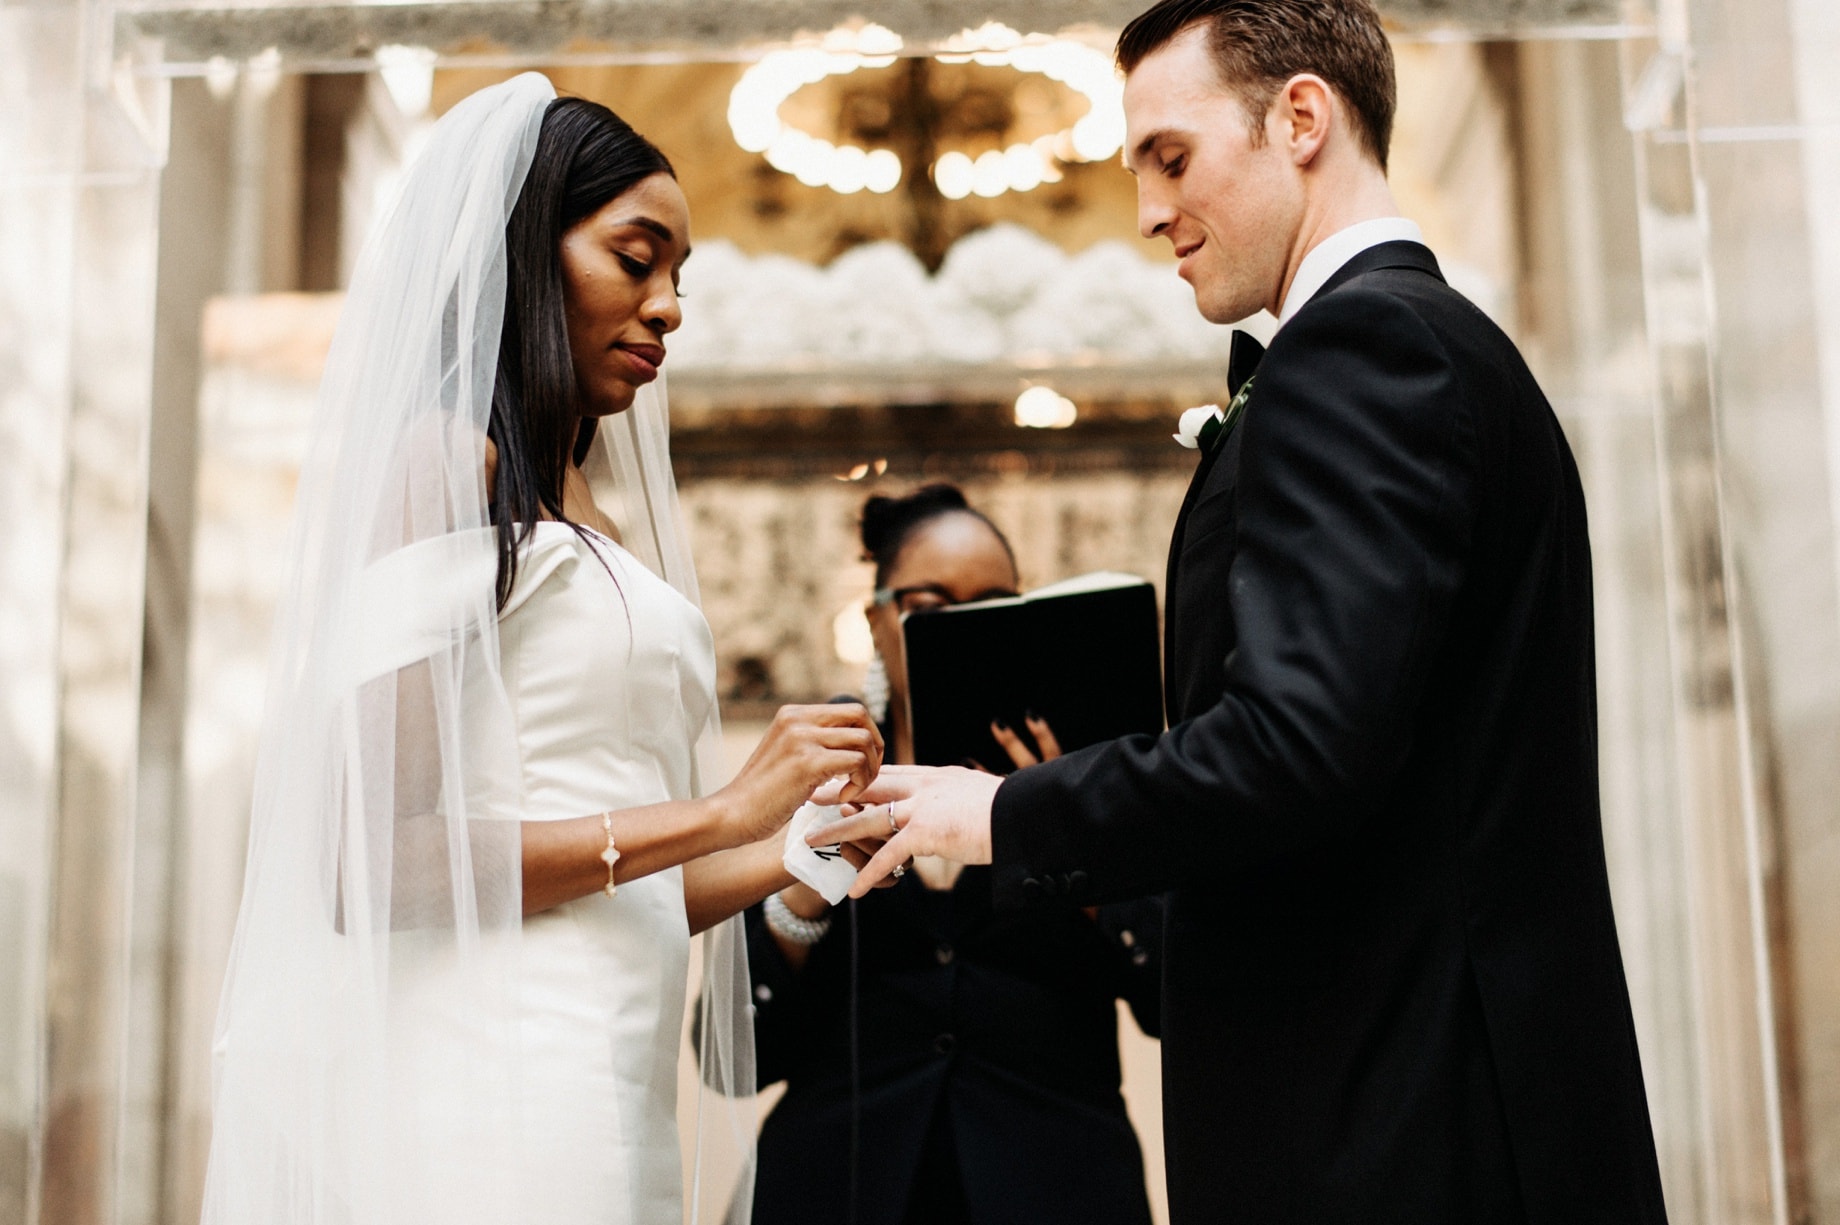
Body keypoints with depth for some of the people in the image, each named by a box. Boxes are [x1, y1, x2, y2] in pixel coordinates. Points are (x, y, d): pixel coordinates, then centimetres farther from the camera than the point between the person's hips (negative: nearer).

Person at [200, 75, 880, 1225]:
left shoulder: (600, 530, 17)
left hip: (613, 1101, 8)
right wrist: (719, 813, -13)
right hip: (492, 1091, -8)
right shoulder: (442, 463, -7)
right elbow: (366, 862, -15)